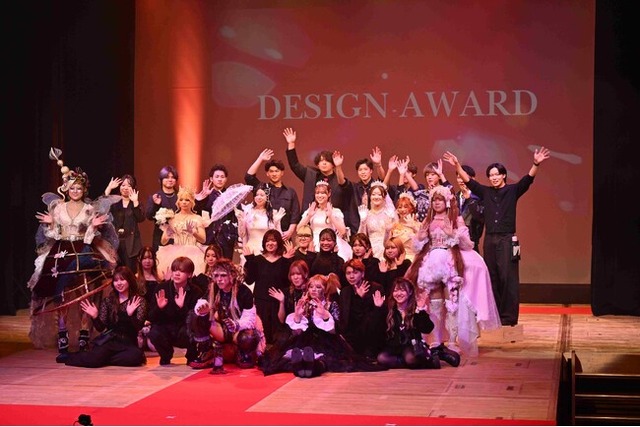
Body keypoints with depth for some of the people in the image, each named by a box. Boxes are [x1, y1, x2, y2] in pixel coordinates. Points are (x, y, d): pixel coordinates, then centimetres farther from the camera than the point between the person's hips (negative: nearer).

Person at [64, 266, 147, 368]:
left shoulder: (139, 301, -1)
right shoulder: (107, 300, 5)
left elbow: (138, 326, -13)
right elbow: (100, 328, 2)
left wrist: (130, 314, -31)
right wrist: (95, 317, -18)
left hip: (128, 343, 0)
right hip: (109, 340, 0)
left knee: (136, 356, -35)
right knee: (93, 360, -28)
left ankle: (103, 359, -11)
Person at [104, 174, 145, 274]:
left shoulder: (136, 203, 8)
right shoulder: (114, 201, 9)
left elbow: (140, 219, -8)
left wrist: (135, 202, -16)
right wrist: (109, 188, -13)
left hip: (130, 242, 0)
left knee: (130, 269, -3)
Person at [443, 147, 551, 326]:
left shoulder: (513, 190, 0)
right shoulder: (485, 192, 10)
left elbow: (528, 179, -13)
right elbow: (468, 181, 11)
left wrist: (536, 164, -30)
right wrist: (457, 165, 2)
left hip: (507, 239, -4)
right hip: (489, 240, 4)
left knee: (508, 278, -6)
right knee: (492, 278, 7)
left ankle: (509, 317, -4)